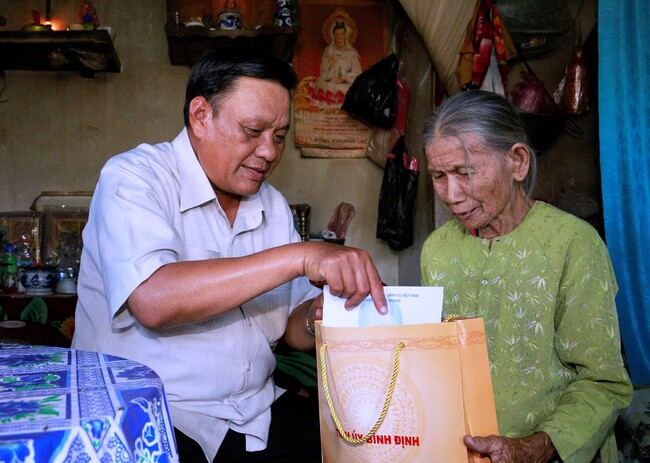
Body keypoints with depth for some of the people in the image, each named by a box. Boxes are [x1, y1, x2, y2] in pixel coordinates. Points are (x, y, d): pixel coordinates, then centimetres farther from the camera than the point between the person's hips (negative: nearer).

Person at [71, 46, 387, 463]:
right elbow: (152, 302, -27)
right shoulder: (133, 178, -9)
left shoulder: (273, 205, 11)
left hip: (257, 415, 5)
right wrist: (299, 256, -28)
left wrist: (316, 318, -12)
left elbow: (290, 328, 12)